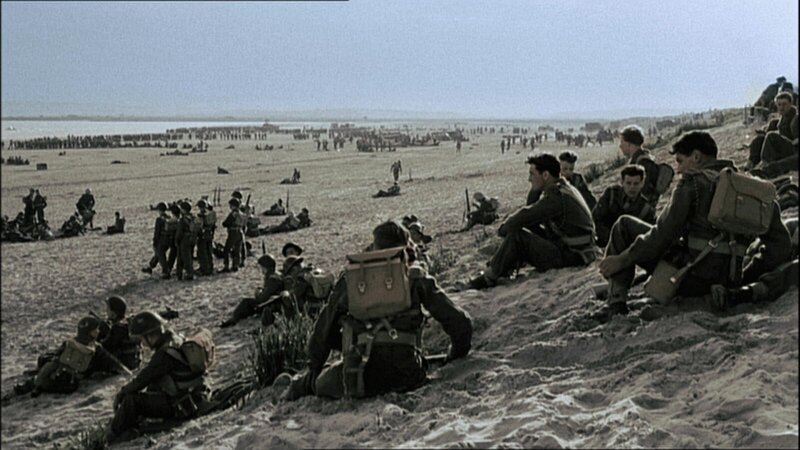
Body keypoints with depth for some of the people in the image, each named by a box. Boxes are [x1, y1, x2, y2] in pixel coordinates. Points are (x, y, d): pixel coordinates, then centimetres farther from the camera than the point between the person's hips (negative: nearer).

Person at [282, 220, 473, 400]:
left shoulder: (351, 279, 11)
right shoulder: (417, 278, 8)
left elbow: (324, 328, 20)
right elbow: (460, 321, 10)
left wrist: (314, 369, 34)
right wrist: (456, 356, 28)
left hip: (361, 379, 2)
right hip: (407, 378, -1)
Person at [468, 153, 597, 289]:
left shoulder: (557, 196, -21)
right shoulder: (565, 188, 12)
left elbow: (525, 216, -20)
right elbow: (532, 210, 20)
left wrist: (502, 229, -5)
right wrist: (535, 189, 5)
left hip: (572, 257, -11)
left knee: (515, 235, -16)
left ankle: (489, 278, -2)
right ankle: (503, 270, 14)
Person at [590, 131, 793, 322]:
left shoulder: (693, 181, -5)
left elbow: (664, 233, -11)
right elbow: (781, 245, 11)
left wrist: (622, 260, -2)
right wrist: (745, 278, 15)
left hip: (690, 278, -8)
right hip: (728, 283, 8)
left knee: (625, 226, 10)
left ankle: (617, 301, -2)